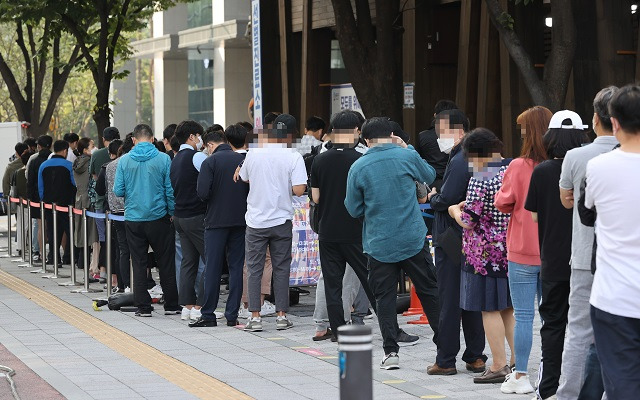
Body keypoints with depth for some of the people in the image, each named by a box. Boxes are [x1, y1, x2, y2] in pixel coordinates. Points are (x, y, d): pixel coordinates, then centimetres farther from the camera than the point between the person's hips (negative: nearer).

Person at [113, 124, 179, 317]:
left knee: (139, 263, 8)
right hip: (158, 217, -1)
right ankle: (171, 305, 12)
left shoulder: (124, 160, -3)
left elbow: (118, 191, -3)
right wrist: (173, 212, 5)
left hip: (133, 218, 1)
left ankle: (143, 306, 7)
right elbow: (170, 190, -8)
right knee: (166, 262, 8)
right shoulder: (163, 159, -7)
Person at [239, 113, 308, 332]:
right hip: (281, 220, -1)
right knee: (281, 269, 9)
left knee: (254, 269, 7)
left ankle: (255, 317, 4)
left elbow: (244, 178, 15)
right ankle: (282, 316, 10)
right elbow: (299, 190, -17)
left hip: (256, 221, 1)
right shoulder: (294, 157, -10)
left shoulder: (253, 154, -2)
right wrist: (285, 186, 4)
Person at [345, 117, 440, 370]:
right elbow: (430, 176, 16)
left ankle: (391, 351, 2)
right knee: (429, 291, 12)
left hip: (379, 244, -1)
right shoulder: (407, 156, -5)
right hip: (413, 239, 1)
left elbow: (354, 210, 2)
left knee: (384, 297, 7)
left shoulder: (358, 168, -6)